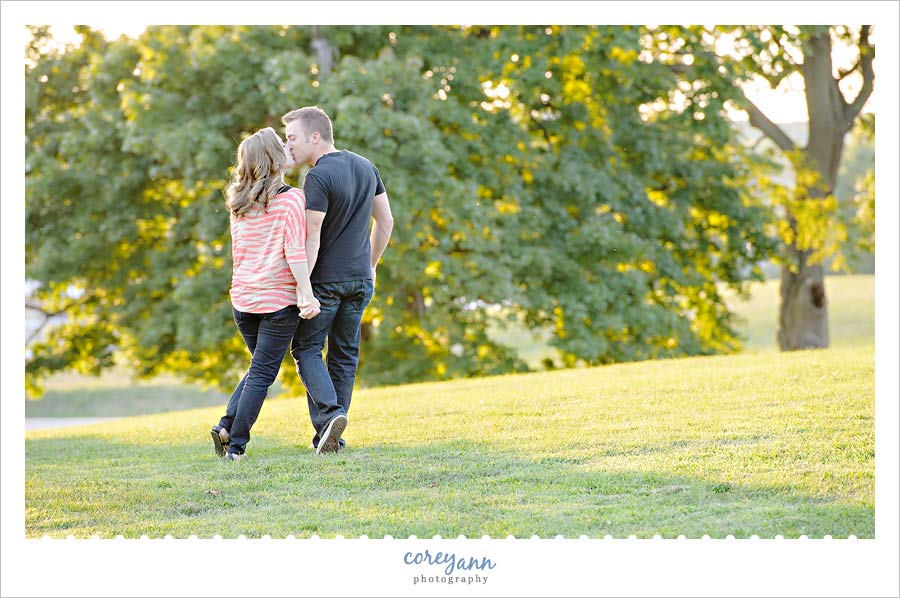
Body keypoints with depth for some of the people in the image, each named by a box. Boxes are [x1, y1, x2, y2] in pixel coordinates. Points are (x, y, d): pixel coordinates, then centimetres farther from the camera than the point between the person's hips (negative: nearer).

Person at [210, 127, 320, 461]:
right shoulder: (291, 199, -10)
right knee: (262, 373, 1)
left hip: (243, 298, 6)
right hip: (279, 300, -6)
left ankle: (226, 426, 6)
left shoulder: (239, 204, 9)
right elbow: (295, 251, -16)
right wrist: (307, 294, -16)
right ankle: (236, 445, -1)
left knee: (260, 367, 21)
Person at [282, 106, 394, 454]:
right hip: (360, 280, 7)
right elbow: (385, 222, 15)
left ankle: (328, 412, -15)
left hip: (325, 280, -7)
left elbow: (312, 239, -20)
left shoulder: (319, 177, -17)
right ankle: (330, 437, 14)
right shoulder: (366, 168, 8)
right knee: (345, 353, 12)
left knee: (306, 348, 6)